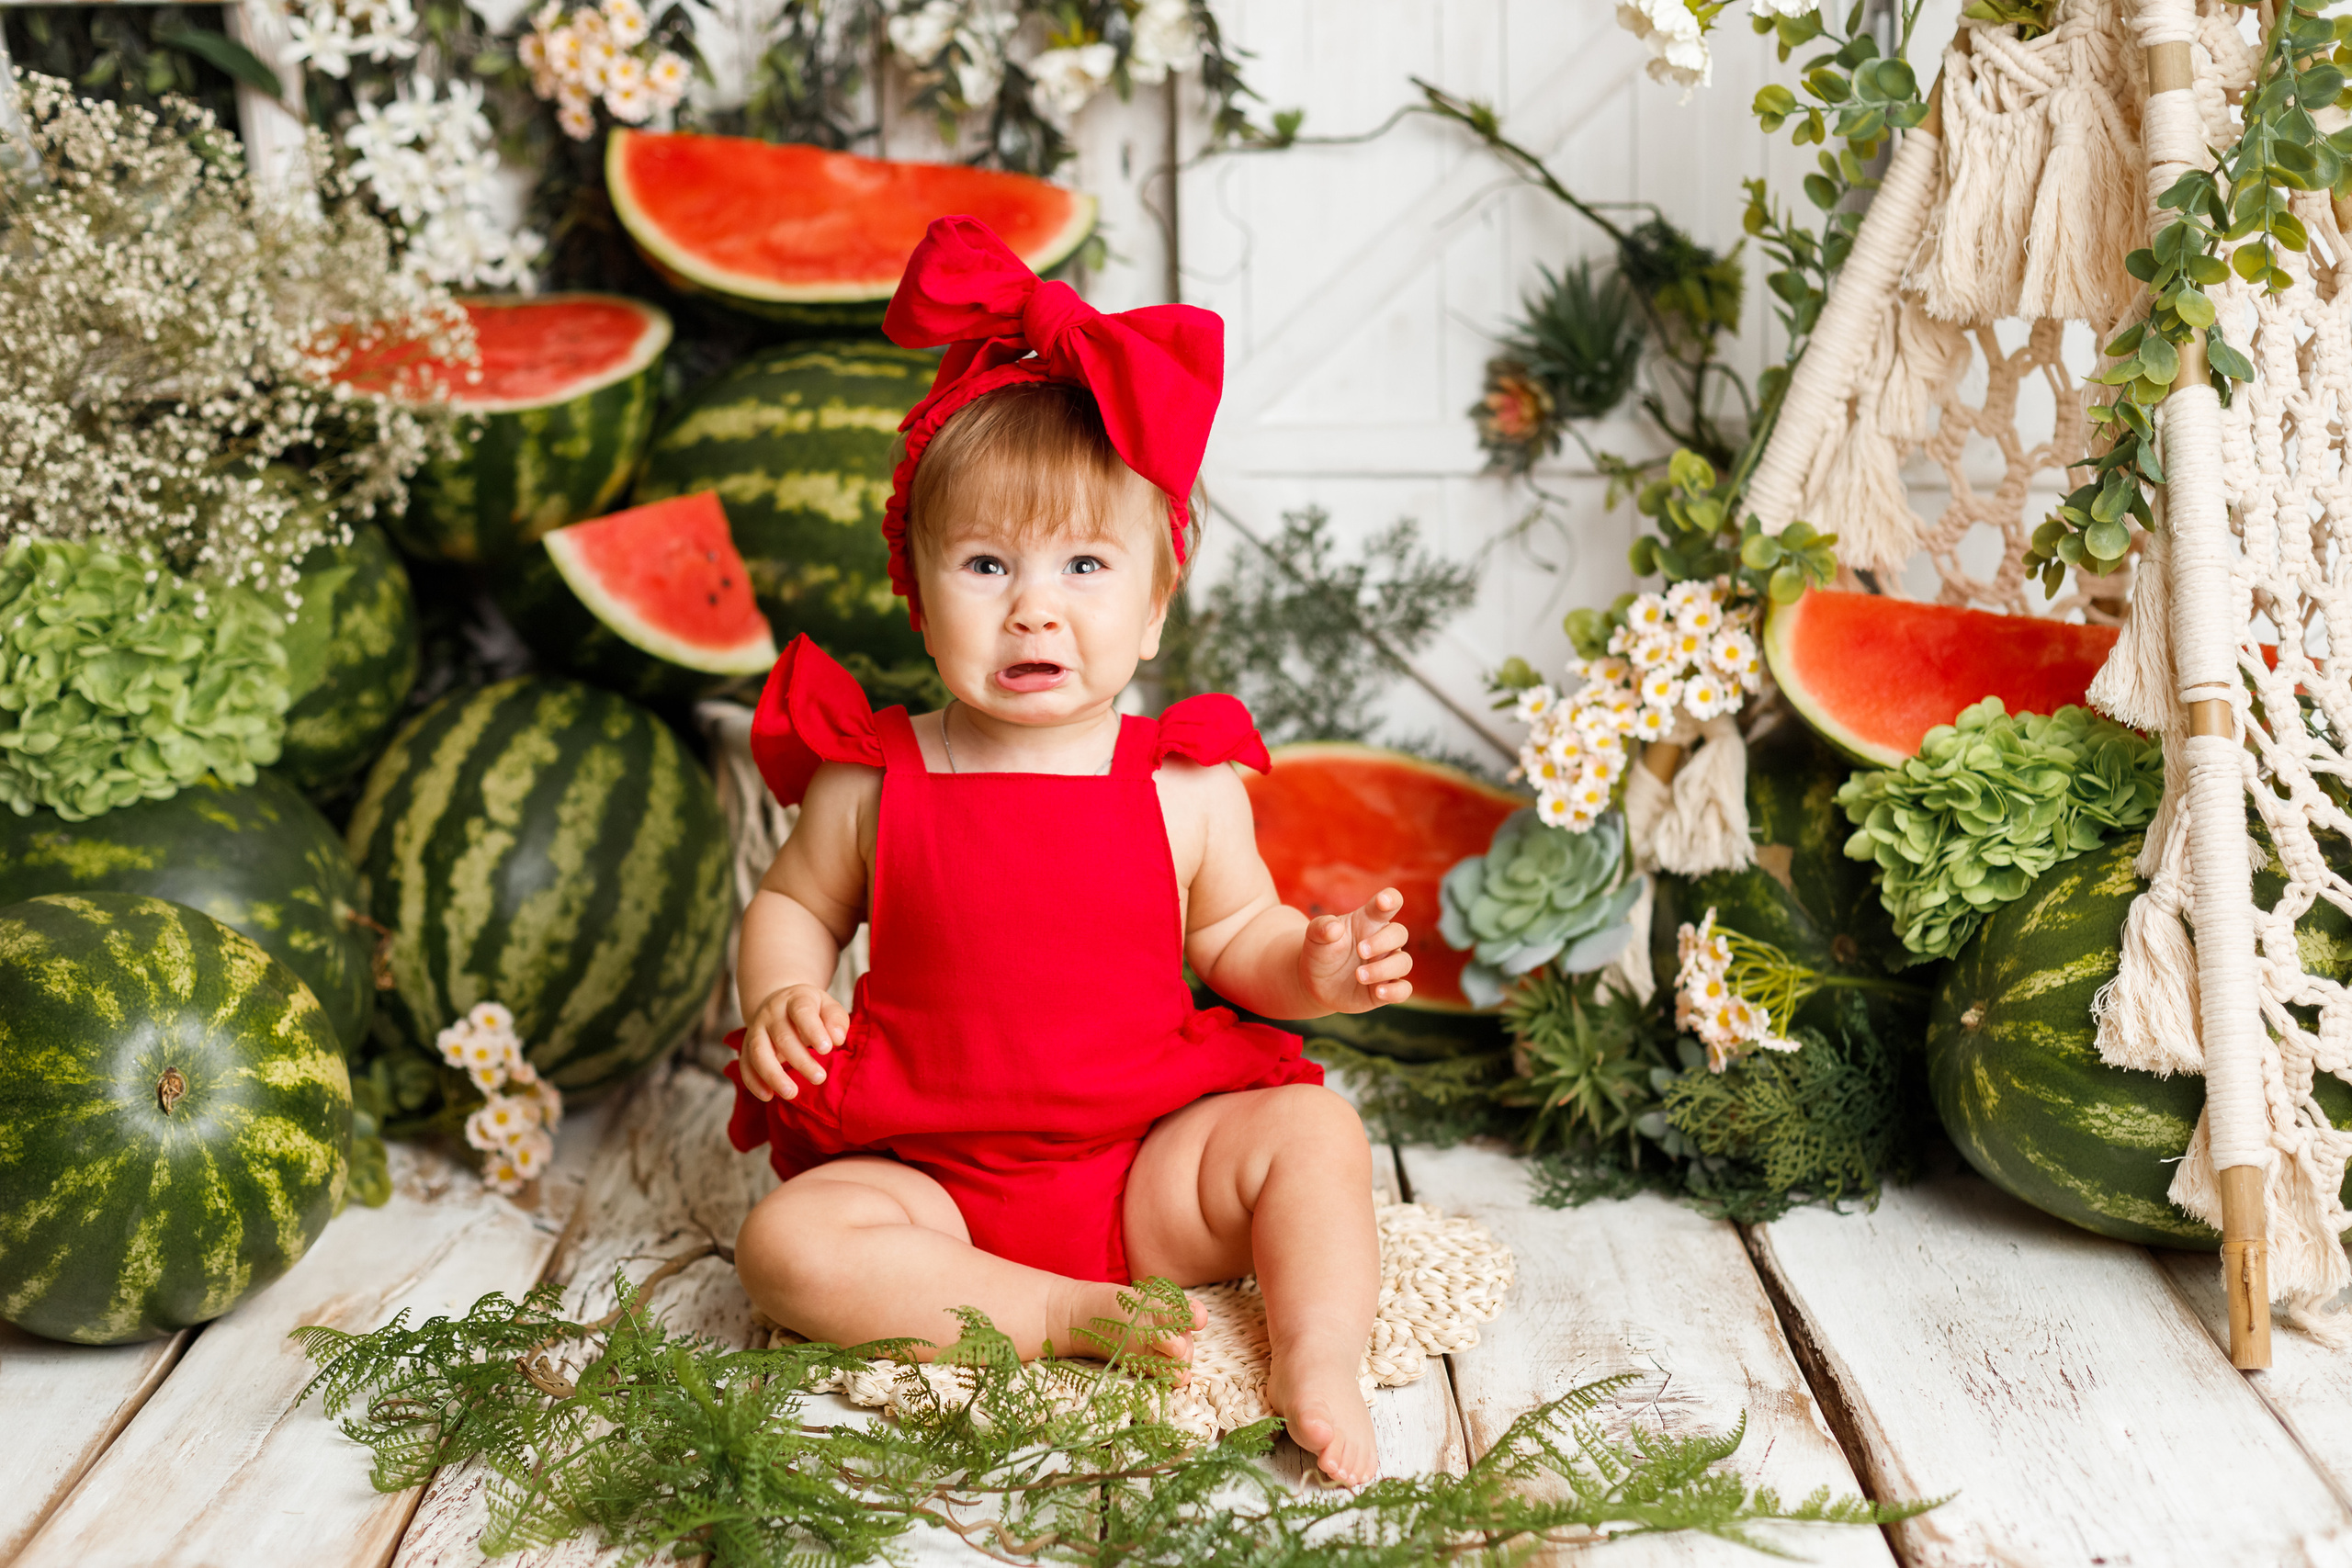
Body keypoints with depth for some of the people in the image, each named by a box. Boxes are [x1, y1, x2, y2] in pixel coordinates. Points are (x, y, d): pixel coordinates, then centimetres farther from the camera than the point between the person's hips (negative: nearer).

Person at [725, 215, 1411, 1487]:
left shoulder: (1188, 787, -3)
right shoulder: (874, 780, -5)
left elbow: (1233, 934, 12)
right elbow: (793, 902, 11)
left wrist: (1315, 967, -9)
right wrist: (780, 999, -10)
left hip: (1150, 1165, 1)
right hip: (931, 1178, 0)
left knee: (1311, 1129, -19)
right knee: (790, 1244, -26)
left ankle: (1319, 1373, -20)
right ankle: (1064, 1314, -25)